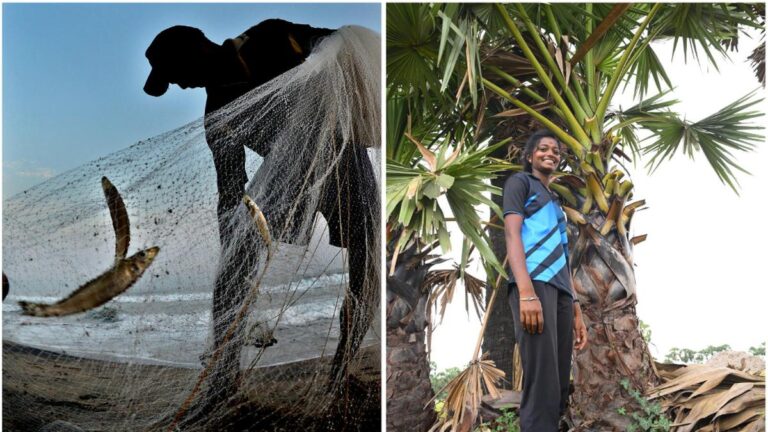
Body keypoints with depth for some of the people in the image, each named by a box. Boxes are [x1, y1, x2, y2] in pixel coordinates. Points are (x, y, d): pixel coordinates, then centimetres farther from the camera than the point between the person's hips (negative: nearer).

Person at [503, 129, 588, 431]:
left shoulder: (554, 201, 33)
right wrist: (527, 292, -20)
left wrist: (576, 309, 17)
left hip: (561, 290, 8)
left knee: (559, 391, 4)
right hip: (535, 282, -8)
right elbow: (512, 234, -5)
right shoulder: (520, 182, 10)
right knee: (542, 389, -16)